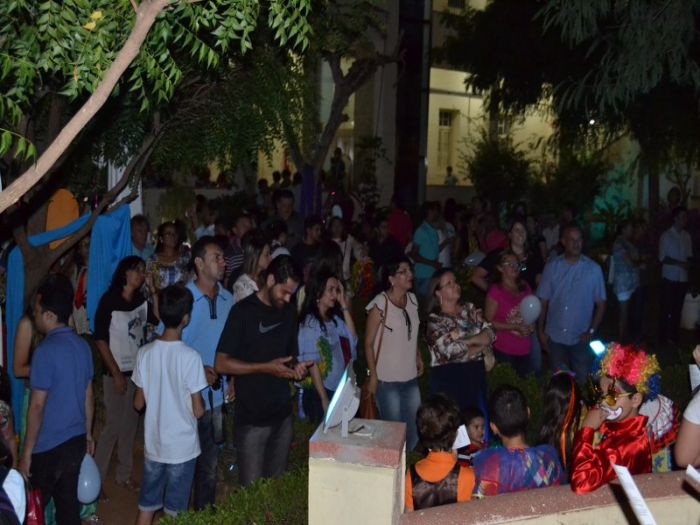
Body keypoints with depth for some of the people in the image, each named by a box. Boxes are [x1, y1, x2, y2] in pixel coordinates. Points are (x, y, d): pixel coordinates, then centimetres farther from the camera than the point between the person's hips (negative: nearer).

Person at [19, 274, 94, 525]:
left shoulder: (46, 351, -18)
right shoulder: (82, 345, 3)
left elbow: (37, 407, -16)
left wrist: (27, 453, -9)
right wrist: (88, 434, 21)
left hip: (49, 447, -6)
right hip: (75, 440, 6)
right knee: (68, 503, 14)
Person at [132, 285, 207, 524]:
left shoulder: (144, 353, -6)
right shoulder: (190, 357, -18)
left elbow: (138, 404, 2)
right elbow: (198, 411, -14)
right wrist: (202, 404, 8)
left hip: (153, 444, 4)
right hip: (182, 446, -4)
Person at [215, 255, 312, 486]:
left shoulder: (289, 311, 9)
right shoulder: (243, 311, -9)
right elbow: (222, 363, -11)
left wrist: (295, 368, -2)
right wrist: (266, 367, -18)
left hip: (282, 414, 5)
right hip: (252, 417, -5)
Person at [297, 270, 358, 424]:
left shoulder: (333, 319, 6)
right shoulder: (310, 323, -15)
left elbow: (352, 336, -6)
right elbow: (312, 364, -16)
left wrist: (344, 305, -5)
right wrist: (324, 399, -16)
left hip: (339, 390, 6)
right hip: (320, 393, -6)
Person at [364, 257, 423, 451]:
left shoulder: (412, 299, 6)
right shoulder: (380, 304, -13)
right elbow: (369, 343, -9)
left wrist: (418, 356, 8)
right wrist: (373, 376, -11)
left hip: (411, 376, 6)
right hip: (387, 378, -6)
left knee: (414, 428, 12)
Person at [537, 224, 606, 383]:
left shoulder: (593, 268, -4)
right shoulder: (552, 267, -2)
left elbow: (600, 304, 0)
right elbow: (543, 301, 2)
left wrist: (591, 331, -8)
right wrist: (540, 330, 0)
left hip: (581, 338, -1)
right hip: (555, 336, 1)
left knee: (582, 380, 6)